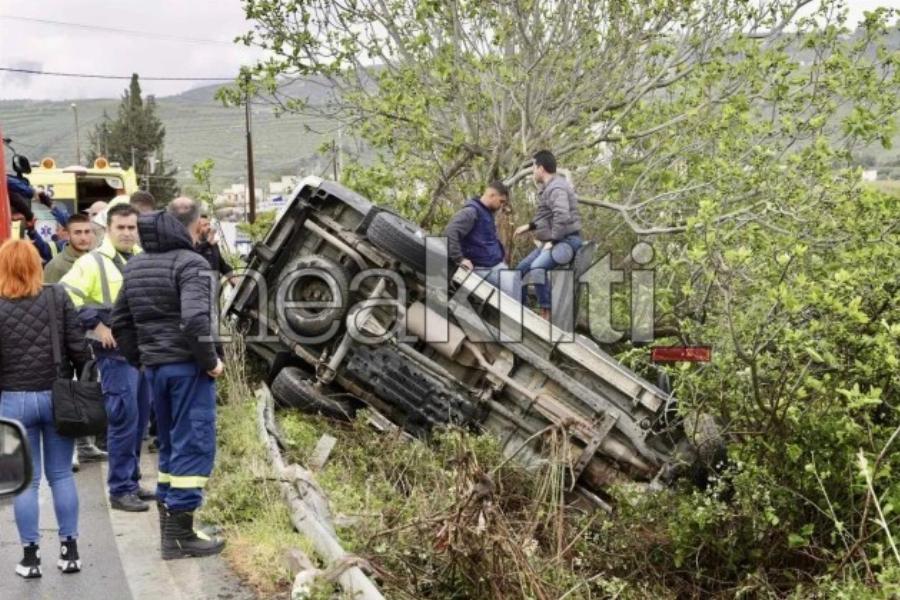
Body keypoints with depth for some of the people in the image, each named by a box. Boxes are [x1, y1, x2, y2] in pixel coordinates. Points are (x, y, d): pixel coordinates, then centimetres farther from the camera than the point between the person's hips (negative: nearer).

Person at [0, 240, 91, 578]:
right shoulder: (58, 298, -3)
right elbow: (78, 347, -4)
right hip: (56, 396, 1)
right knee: (61, 475, 11)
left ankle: (30, 556, 12)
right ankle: (69, 550, 15)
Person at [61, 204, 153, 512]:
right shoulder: (92, 263, -7)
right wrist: (96, 325, -16)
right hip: (116, 353, -7)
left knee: (140, 418, 12)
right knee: (124, 419, -7)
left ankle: (131, 481, 24)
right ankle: (120, 489, 1)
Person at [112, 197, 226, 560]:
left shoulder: (136, 266, 13)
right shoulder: (190, 263, -12)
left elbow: (121, 321, 16)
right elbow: (194, 319, -25)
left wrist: (139, 359, 20)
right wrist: (210, 360, -14)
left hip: (155, 366, 8)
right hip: (187, 367, -8)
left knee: (171, 445, 17)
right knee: (194, 445, -2)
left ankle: (169, 529, 21)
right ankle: (181, 533, -1)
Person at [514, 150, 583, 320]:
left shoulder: (556, 188, -17)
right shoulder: (549, 187, 17)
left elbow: (562, 217, -31)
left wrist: (552, 240, -24)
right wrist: (529, 227, 28)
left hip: (566, 241, -11)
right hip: (553, 241, 11)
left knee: (537, 267, -33)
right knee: (521, 269, 9)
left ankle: (545, 313, -30)